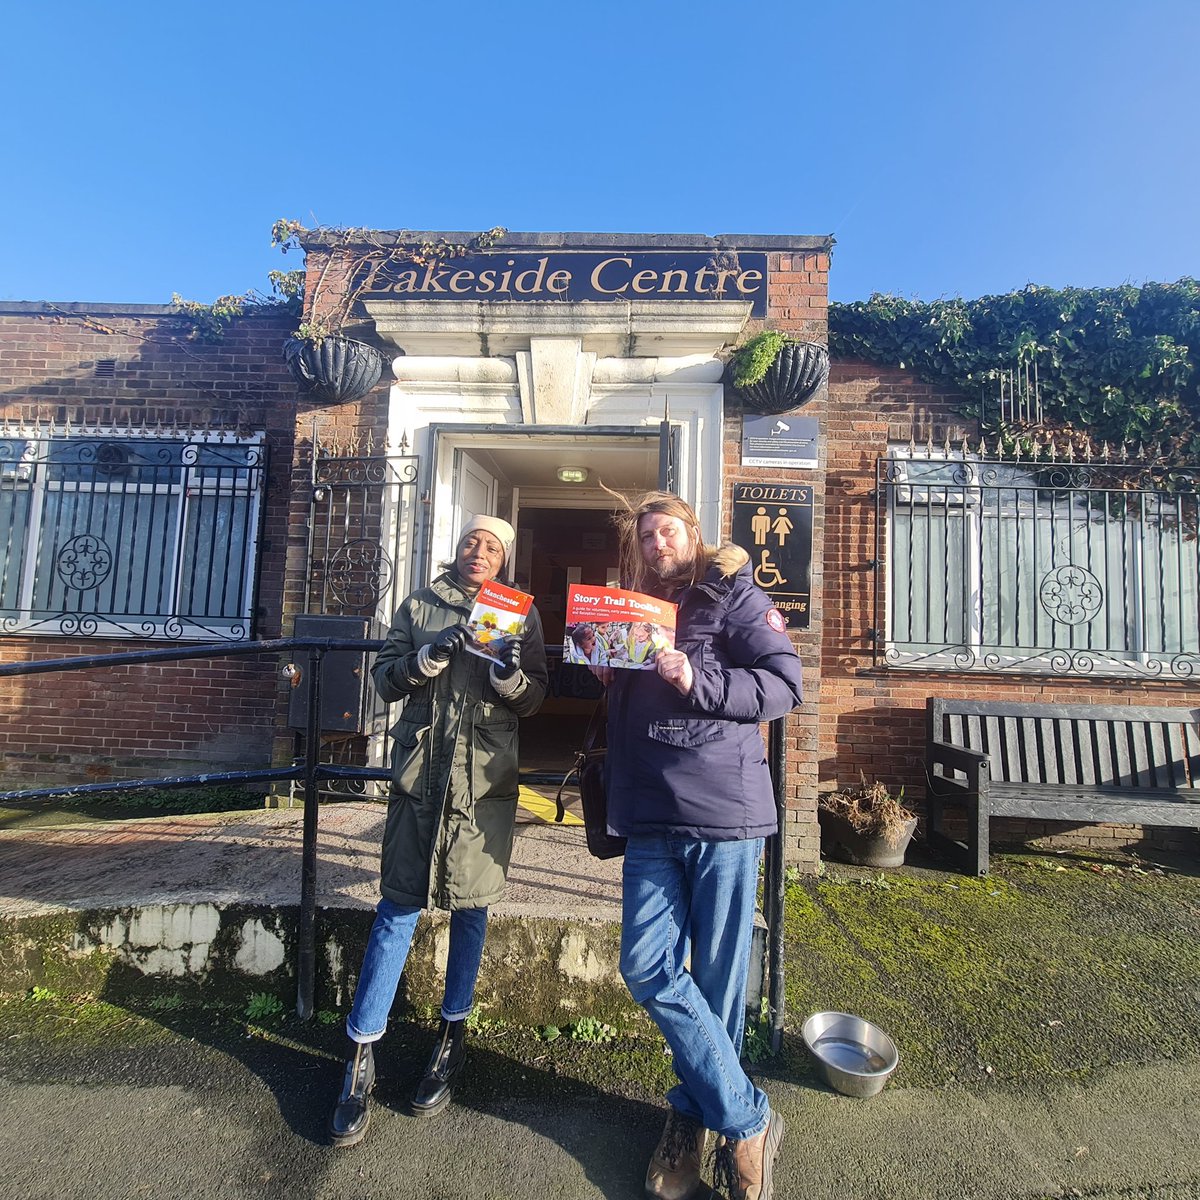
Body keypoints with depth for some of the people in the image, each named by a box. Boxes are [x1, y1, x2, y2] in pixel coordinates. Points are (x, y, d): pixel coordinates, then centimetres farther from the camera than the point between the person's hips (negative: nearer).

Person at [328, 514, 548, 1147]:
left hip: (484, 779, 0)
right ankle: (361, 1056, 20)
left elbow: (535, 697, 4)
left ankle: (452, 1036, 33)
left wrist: (507, 675, -18)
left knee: (469, 907, 11)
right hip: (419, 772, 0)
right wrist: (430, 655, -14)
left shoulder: (520, 614, 7)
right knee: (397, 910, 3)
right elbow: (384, 678, 4)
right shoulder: (419, 605, 10)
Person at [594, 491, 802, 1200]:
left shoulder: (733, 595, 0)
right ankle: (748, 1119, 19)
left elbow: (785, 684, -10)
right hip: (651, 819, 5)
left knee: (718, 978, 7)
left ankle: (699, 1113, 31)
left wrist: (697, 681, -20)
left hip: (724, 810, -5)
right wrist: (606, 673, 5)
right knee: (647, 968, 1)